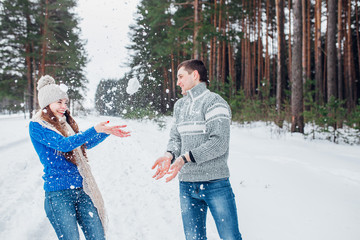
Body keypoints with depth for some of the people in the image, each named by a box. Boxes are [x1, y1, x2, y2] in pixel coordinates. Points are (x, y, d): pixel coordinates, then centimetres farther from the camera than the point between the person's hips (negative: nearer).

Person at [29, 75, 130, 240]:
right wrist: (95, 130, -26)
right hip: (58, 193, -6)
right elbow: (63, 144, -20)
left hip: (81, 189, 6)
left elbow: (85, 144, 23)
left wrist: (107, 132, 11)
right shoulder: (36, 126, -7)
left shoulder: (65, 123, 13)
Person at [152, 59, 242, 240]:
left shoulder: (213, 101, -7)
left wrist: (185, 158, -20)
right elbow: (175, 138, 14)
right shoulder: (180, 105, 16)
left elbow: (219, 143, -16)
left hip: (215, 184, -6)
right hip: (186, 185, 6)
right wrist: (169, 155, -8)